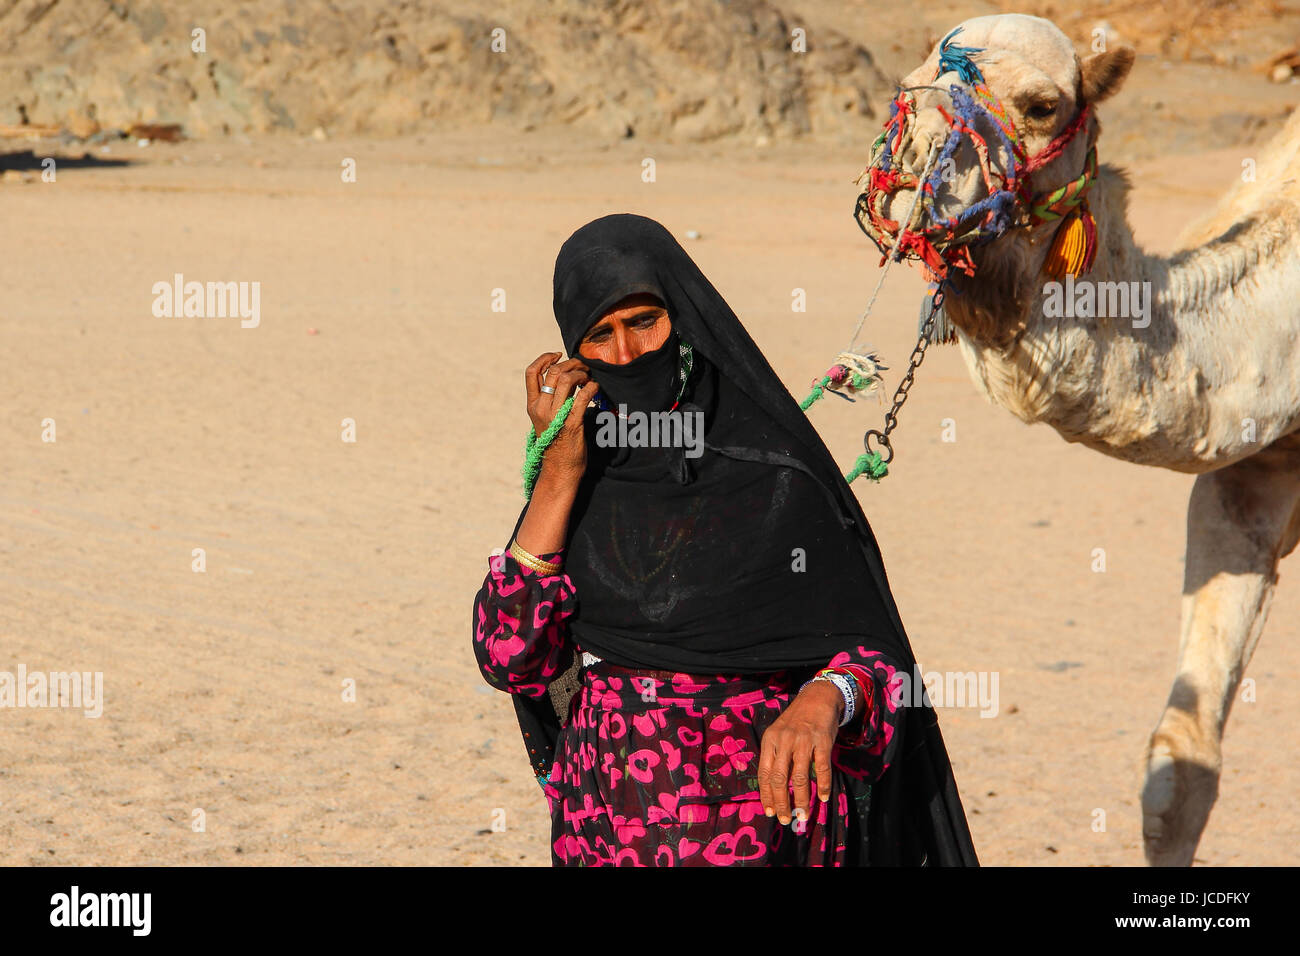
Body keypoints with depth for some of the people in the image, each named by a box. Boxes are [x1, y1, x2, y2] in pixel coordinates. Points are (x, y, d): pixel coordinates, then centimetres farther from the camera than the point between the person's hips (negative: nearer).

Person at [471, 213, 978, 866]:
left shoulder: (780, 471, -10)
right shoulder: (582, 482, 1)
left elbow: (869, 649, -10)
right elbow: (508, 658, -10)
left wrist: (824, 700, -33)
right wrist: (559, 470, -13)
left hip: (763, 826, -3)